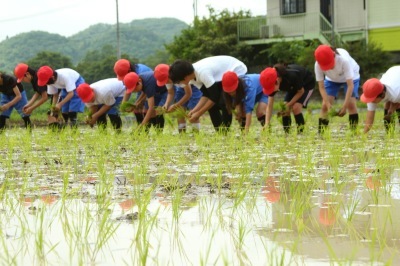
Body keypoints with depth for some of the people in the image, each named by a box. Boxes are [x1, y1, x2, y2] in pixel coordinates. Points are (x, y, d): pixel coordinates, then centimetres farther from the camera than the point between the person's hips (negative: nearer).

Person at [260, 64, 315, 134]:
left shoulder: (292, 76, -42)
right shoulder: (272, 83, -25)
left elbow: (301, 91, -22)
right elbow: (270, 106, -22)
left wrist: (289, 105, -27)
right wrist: (267, 124, -31)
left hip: (307, 84, -6)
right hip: (293, 87, 6)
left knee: (296, 107, -24)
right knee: (284, 109, -12)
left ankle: (300, 133, -13)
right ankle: (287, 134, -1)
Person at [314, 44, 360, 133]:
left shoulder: (344, 60, -43)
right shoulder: (318, 65, -34)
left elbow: (350, 85, -40)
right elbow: (321, 87, -26)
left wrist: (344, 106, -45)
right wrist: (328, 104, -39)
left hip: (350, 77, -2)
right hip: (331, 79, 2)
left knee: (351, 104, -19)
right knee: (325, 105, -11)